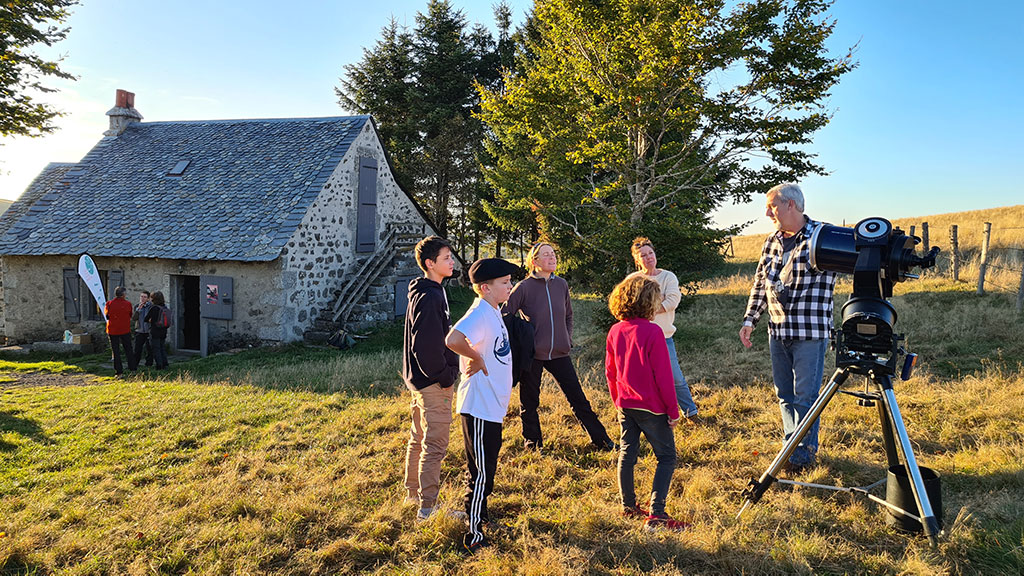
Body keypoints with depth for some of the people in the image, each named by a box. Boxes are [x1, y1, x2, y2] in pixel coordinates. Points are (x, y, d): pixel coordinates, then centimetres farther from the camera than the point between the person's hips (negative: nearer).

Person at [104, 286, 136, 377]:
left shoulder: (109, 304, -8)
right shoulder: (127, 304, -9)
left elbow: (106, 314, 8)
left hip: (113, 331, 0)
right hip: (126, 330, 0)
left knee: (116, 351, 5)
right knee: (128, 350, 13)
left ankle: (119, 372, 4)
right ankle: (132, 369, 16)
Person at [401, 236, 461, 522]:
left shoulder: (423, 293, 12)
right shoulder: (429, 297, -20)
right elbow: (426, 345, -25)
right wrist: (444, 376, -17)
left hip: (419, 380, 11)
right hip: (434, 383, -11)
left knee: (419, 439, 20)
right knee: (435, 445, -3)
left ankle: (413, 494, 33)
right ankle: (427, 507, 5)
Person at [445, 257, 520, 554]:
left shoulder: (494, 311, 9)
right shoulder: (480, 314, -22)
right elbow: (453, 339, -39)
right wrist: (477, 360, -25)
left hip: (492, 405, 9)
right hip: (479, 407, -9)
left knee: (486, 469, 22)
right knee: (481, 473, 0)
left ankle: (480, 516, 38)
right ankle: (474, 536, 10)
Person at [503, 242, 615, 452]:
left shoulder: (561, 284, 5)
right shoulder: (524, 288, -9)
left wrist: (567, 339, 11)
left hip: (559, 353, 4)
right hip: (532, 355, -3)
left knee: (578, 398, 8)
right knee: (529, 403, 9)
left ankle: (600, 439, 20)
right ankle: (533, 445, 27)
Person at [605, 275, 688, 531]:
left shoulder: (615, 331, 2)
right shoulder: (652, 332, -17)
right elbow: (663, 375, -16)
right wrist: (673, 409, -8)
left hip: (625, 405, 7)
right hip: (651, 405, -6)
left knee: (627, 453, 16)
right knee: (666, 457, 3)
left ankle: (628, 507, 26)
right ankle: (656, 514, -3)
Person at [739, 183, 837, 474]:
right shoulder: (772, 241, 11)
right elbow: (760, 284, 17)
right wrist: (750, 319, 13)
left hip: (810, 332, -6)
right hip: (777, 330, 6)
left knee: (805, 397, -1)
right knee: (784, 395, 13)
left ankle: (804, 453, 14)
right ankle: (793, 447, 27)